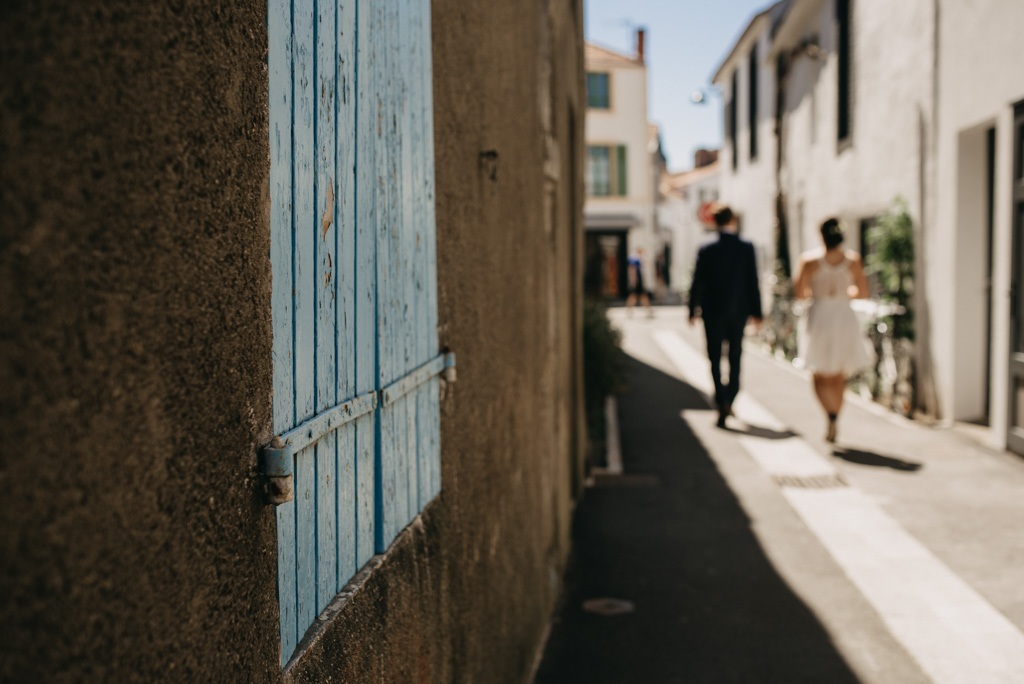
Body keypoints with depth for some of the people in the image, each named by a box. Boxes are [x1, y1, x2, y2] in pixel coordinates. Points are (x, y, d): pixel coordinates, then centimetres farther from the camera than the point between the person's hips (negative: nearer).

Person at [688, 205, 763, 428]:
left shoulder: (706, 250, -7)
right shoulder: (746, 248, -5)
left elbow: (697, 284, -4)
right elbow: (753, 282, -4)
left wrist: (693, 311, 6)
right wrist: (757, 312, 4)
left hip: (713, 312, -1)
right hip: (739, 311, 1)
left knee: (715, 360, 4)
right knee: (735, 359, 16)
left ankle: (722, 403, -11)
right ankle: (729, 402, 22)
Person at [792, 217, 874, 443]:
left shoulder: (810, 260, -9)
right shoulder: (853, 260, -2)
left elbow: (799, 293, -6)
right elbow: (863, 292, 3)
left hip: (819, 318, -2)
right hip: (845, 319, 2)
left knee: (820, 377, 8)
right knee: (839, 377, 16)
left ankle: (831, 416, -18)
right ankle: (832, 429, 20)